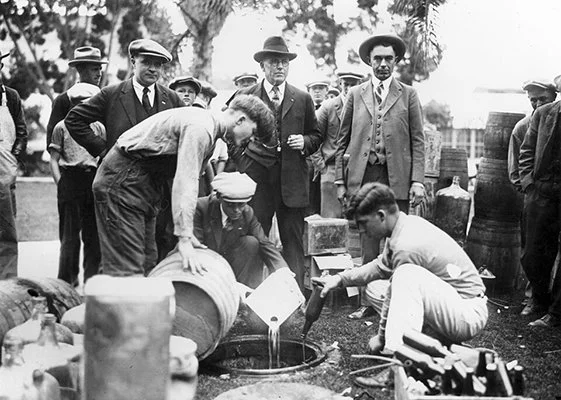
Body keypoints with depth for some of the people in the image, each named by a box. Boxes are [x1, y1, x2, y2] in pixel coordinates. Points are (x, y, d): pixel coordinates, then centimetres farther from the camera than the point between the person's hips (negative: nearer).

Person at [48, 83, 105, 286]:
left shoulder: (99, 127, 12)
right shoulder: (62, 127, 5)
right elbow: (54, 160, 4)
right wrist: (60, 185, -6)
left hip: (94, 179, 2)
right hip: (70, 181, -2)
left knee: (93, 234, 3)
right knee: (70, 233, 0)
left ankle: (92, 278, 12)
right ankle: (67, 280, 9)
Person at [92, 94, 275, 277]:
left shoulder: (209, 131, 12)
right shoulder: (200, 128, -20)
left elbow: (190, 180, 13)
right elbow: (185, 182, -28)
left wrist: (187, 233, 8)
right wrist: (184, 238, -31)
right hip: (123, 179, -10)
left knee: (148, 262, 8)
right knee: (127, 269, -12)